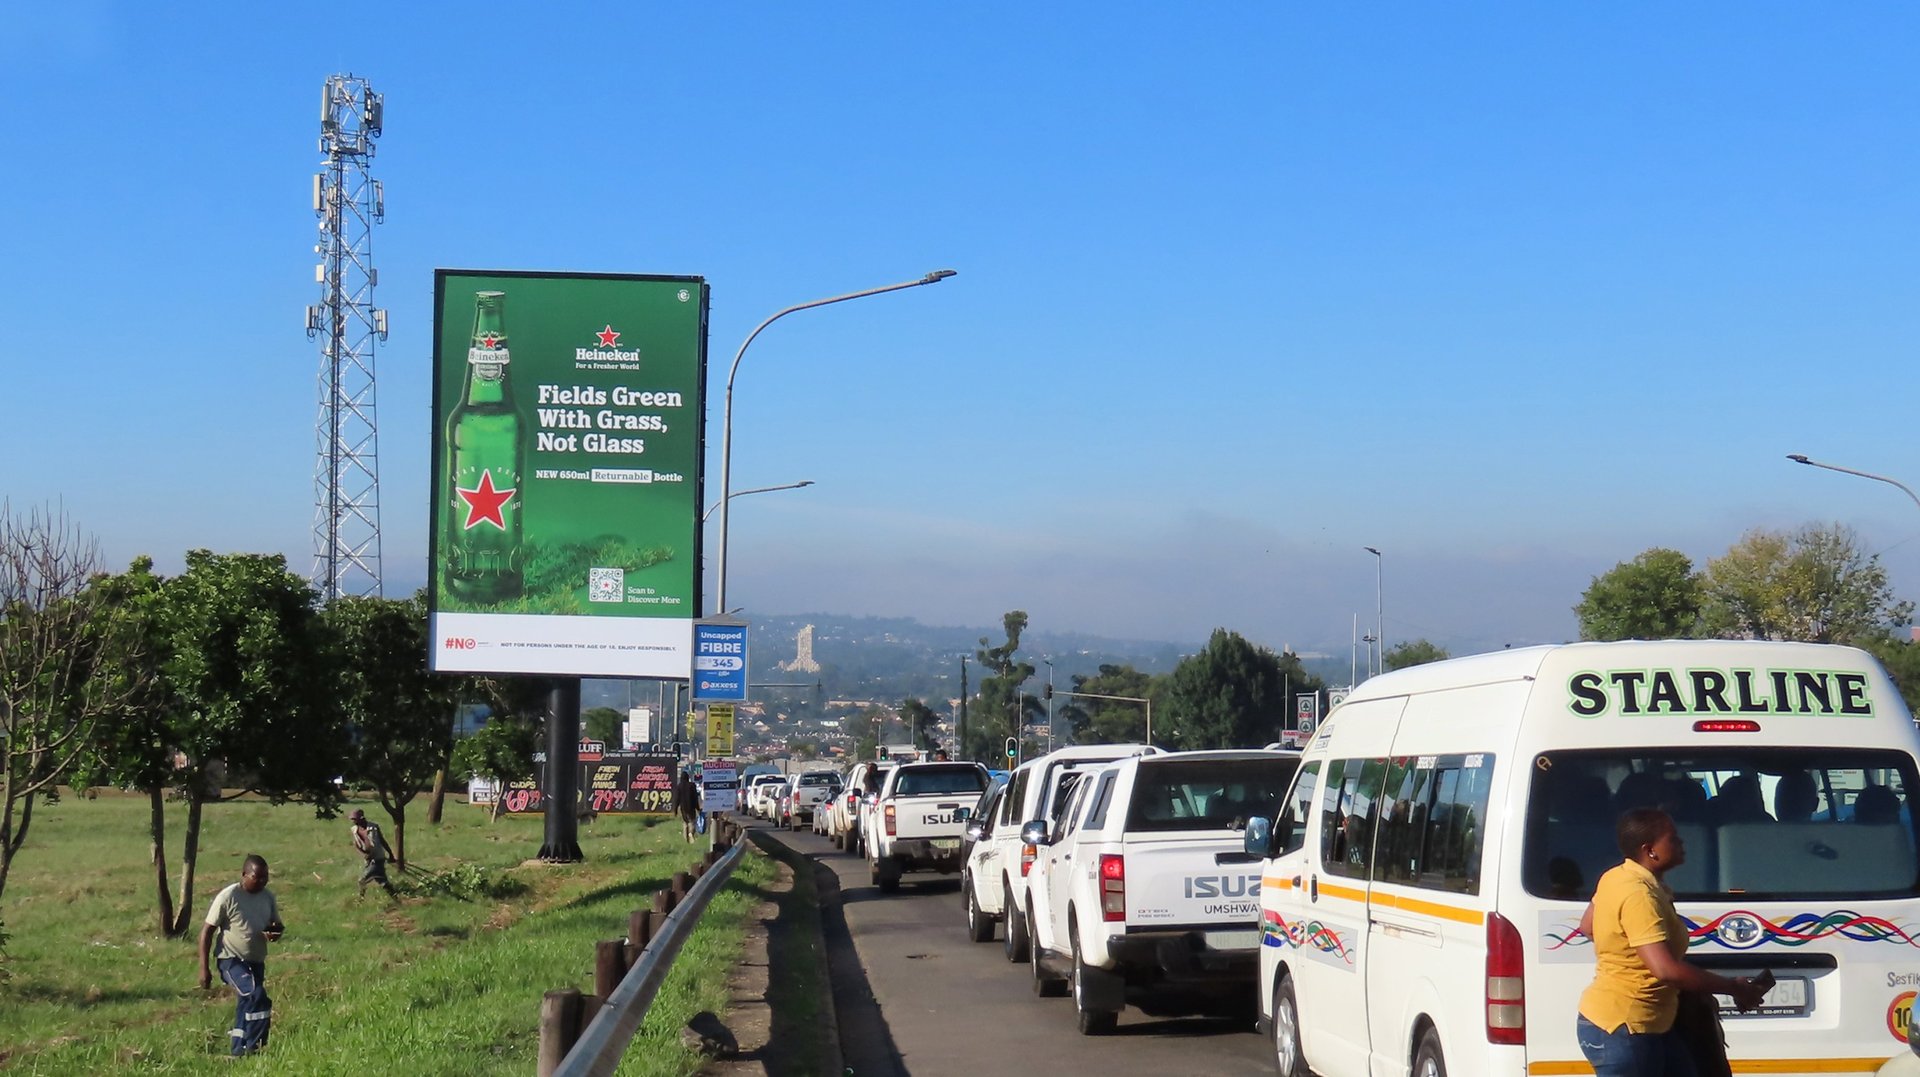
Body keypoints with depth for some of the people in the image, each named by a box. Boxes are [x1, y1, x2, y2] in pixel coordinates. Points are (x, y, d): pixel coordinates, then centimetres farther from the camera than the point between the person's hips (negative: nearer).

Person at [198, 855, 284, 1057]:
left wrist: (276, 932, -11)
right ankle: (253, 1047, -19)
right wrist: (204, 968, -13)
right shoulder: (228, 897, -14)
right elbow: (207, 931, -10)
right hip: (232, 960, -6)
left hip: (256, 962, 6)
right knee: (257, 996, -25)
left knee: (248, 1005, 11)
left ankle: (239, 1052, 22)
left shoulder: (268, 897, 3)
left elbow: (277, 925, 16)